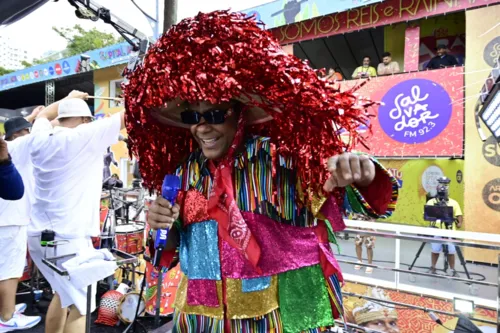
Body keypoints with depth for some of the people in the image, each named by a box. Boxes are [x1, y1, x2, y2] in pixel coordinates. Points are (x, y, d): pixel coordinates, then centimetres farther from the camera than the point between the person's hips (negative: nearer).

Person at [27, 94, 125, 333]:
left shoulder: (40, 139, 7)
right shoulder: (84, 136, -12)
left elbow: (43, 115, 30)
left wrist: (70, 98, 38)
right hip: (68, 238, -8)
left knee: (63, 292, 26)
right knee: (80, 307, 1)